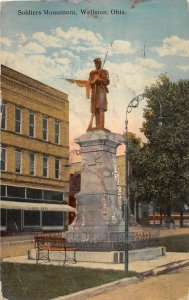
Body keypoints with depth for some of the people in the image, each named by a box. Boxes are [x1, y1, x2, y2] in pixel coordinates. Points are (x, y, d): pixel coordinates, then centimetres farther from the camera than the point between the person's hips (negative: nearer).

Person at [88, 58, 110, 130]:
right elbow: (90, 82, 14)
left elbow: (107, 82, 0)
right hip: (94, 91, 4)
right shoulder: (92, 73, 23)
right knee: (95, 109, -6)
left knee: (101, 108, -16)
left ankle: (101, 125, -25)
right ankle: (97, 125, -10)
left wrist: (98, 79, -8)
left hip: (101, 91, -4)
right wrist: (94, 80, -6)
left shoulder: (104, 72, 12)